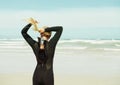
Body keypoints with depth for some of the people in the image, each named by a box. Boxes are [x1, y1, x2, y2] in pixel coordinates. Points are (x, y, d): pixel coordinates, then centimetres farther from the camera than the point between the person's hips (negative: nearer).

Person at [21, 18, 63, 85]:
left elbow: (23, 32, 4)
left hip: (37, 75, 3)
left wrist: (30, 24, -8)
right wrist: (46, 29, -15)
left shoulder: (35, 45, -6)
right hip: (48, 75, -3)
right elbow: (60, 28, -11)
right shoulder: (51, 44, -14)